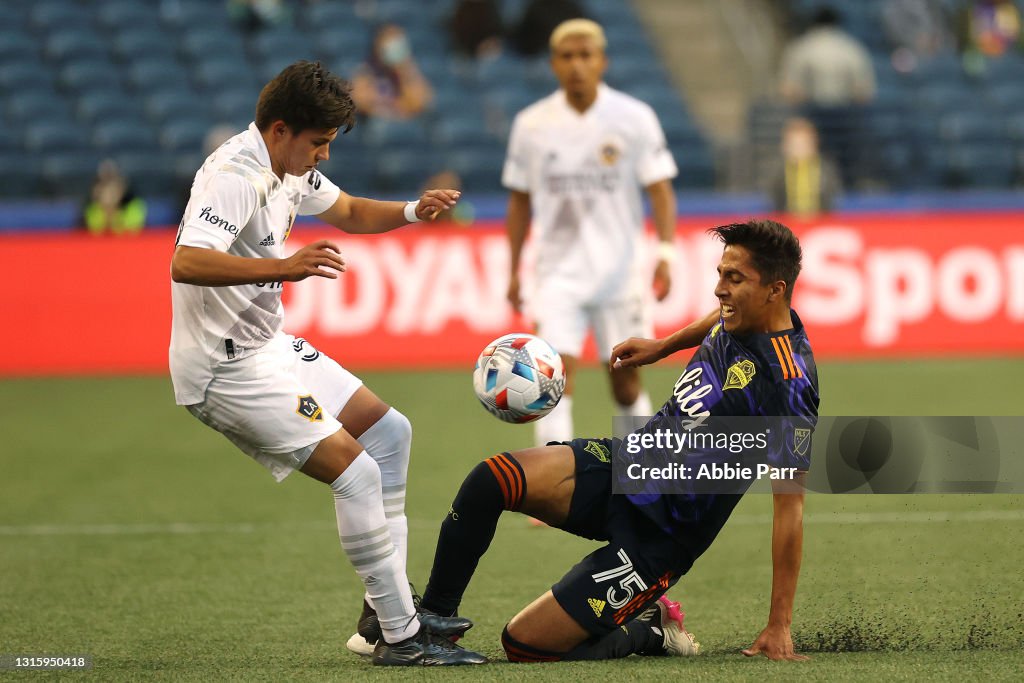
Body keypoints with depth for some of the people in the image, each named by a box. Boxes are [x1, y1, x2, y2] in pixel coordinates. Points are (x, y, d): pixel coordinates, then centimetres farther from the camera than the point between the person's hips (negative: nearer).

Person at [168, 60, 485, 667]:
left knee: (390, 432, 17)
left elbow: (347, 211, 27)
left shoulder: (289, 168, 8)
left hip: (271, 345, 11)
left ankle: (389, 604, 20)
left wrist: (412, 211, 7)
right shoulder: (237, 177, -23)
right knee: (356, 472, -18)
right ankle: (399, 637, -11)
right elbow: (186, 263, -38)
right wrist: (284, 266, -49)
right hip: (227, 368, -11)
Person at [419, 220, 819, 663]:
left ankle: (650, 627, 11)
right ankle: (430, 621, -3)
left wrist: (779, 629, -21)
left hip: (655, 538, -7)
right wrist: (664, 346, 35)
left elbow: (789, 504, -22)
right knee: (489, 480, -19)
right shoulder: (738, 318, 0)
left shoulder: (787, 385, -23)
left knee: (523, 645, -13)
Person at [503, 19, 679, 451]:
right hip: (559, 273, 0)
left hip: (621, 271, 0)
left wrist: (665, 253, -18)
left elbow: (660, 189, -5)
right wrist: (514, 271, 10)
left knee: (626, 381, 7)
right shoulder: (531, 124, 1)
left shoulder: (634, 118, -4)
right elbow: (520, 201, 10)